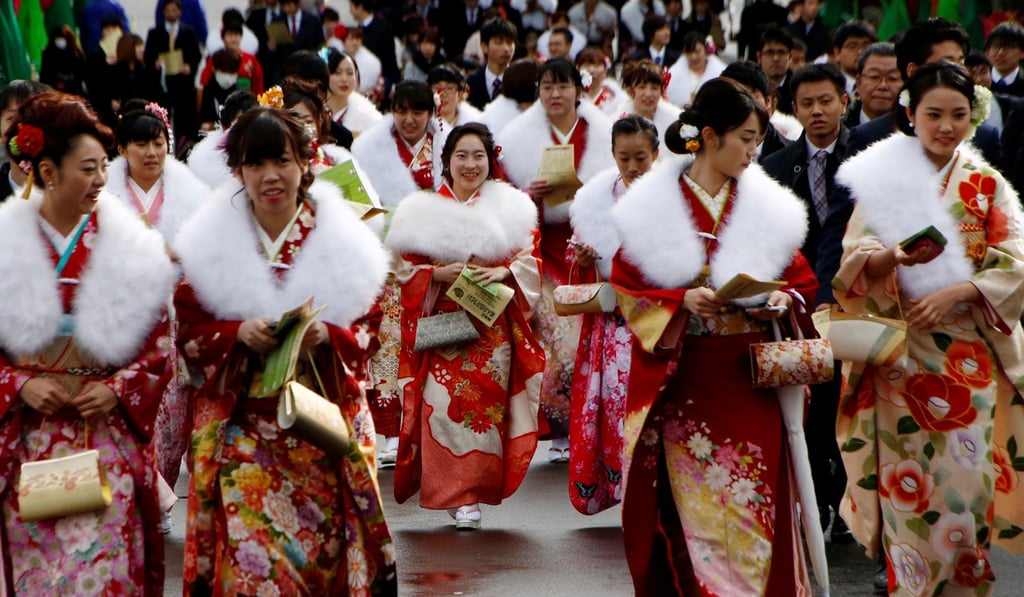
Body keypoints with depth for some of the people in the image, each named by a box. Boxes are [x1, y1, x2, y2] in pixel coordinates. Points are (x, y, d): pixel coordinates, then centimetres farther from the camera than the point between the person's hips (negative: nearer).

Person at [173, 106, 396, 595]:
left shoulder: (340, 239, 2)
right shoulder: (210, 242, 2)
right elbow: (189, 333, 3)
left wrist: (326, 336, -16)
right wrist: (238, 333, -16)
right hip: (241, 425, 0)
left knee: (322, 543, 0)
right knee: (250, 551, -8)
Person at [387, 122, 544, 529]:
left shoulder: (511, 208, 8)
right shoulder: (425, 211, 6)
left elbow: (529, 259, 4)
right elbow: (406, 267, 3)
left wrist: (503, 272, -16)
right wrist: (441, 274, -14)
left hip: (493, 330, 1)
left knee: (486, 403, -1)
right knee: (443, 404, -9)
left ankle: (472, 495, 9)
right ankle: (457, 494, -1)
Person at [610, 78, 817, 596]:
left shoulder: (769, 207, 9)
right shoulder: (655, 207, 0)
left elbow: (801, 281, 12)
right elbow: (628, 289, -2)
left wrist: (782, 300, -9)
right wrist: (683, 301, -17)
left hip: (751, 378, 2)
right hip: (683, 379, -2)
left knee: (754, 505, -2)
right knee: (694, 509, 1)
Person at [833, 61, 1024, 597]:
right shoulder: (883, 177, 4)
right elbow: (855, 259, -4)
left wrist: (951, 293, -16)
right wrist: (894, 257, -25)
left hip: (970, 352, 1)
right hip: (901, 352, -1)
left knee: (967, 474, -3)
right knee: (909, 482, -5)